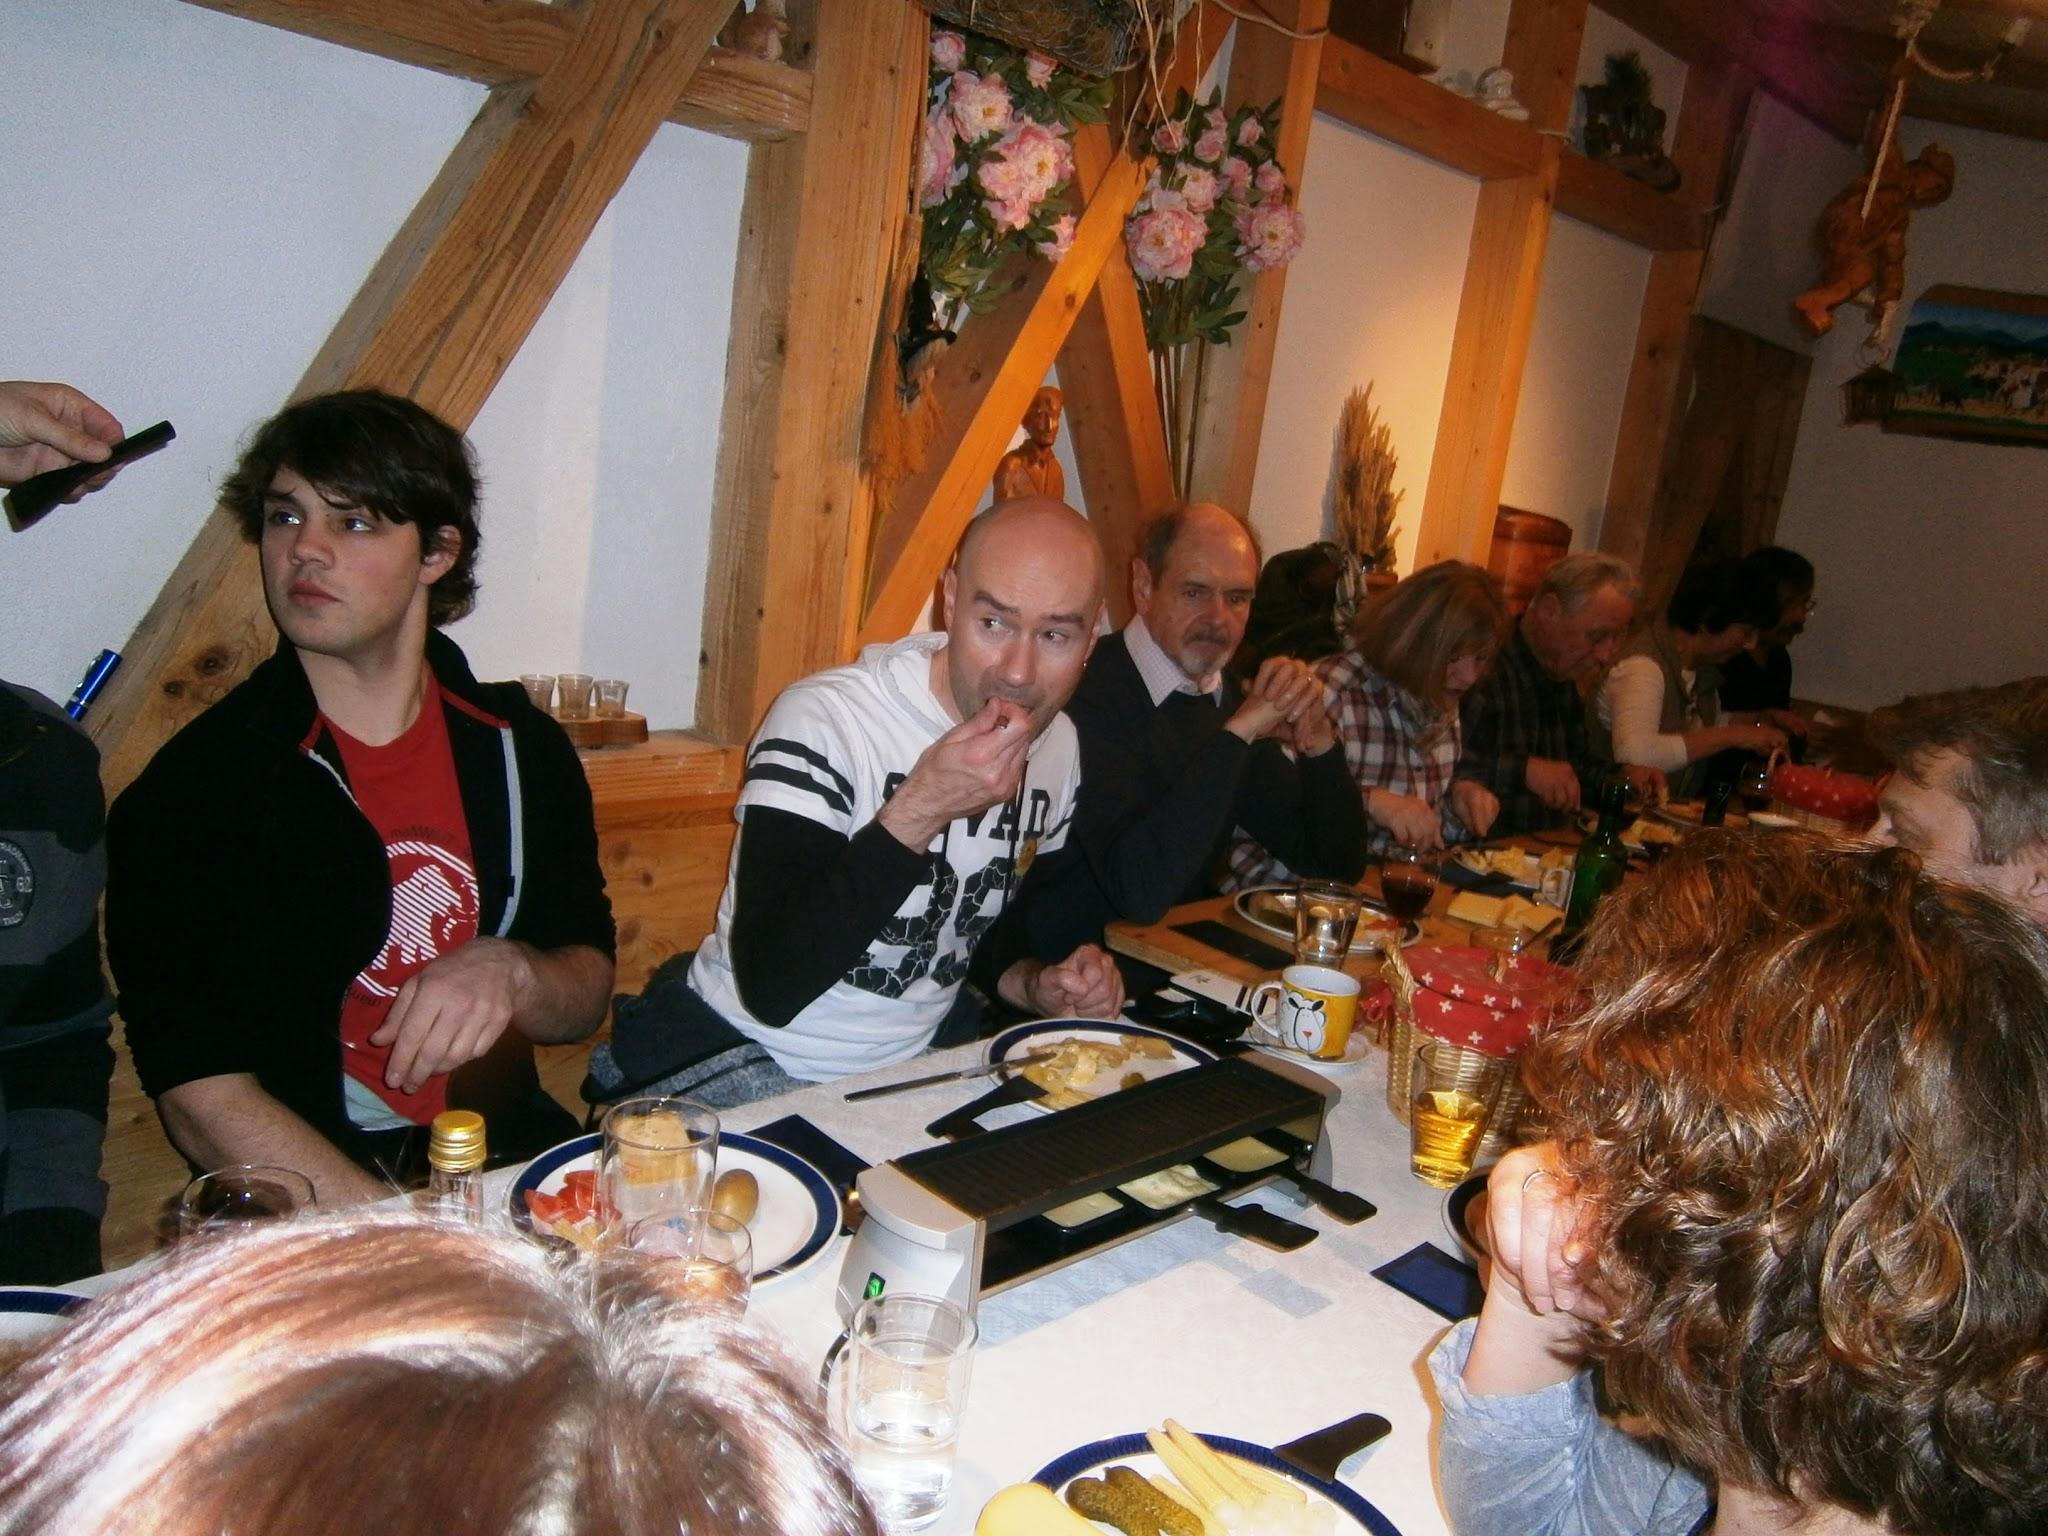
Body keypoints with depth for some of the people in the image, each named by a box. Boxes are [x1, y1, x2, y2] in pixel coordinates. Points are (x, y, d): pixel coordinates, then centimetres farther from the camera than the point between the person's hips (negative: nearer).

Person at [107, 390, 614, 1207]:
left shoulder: (520, 747, 6)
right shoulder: (190, 789, -6)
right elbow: (202, 1101, -10)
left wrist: (510, 973, -14)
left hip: (514, 1161, 3)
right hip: (316, 1227, -3)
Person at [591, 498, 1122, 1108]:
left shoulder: (1059, 745, 1)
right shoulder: (825, 719, -20)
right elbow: (770, 986, -27)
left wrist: (1037, 986, -5)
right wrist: (918, 811, -33)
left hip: (917, 1057, 6)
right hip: (749, 1060, -5)